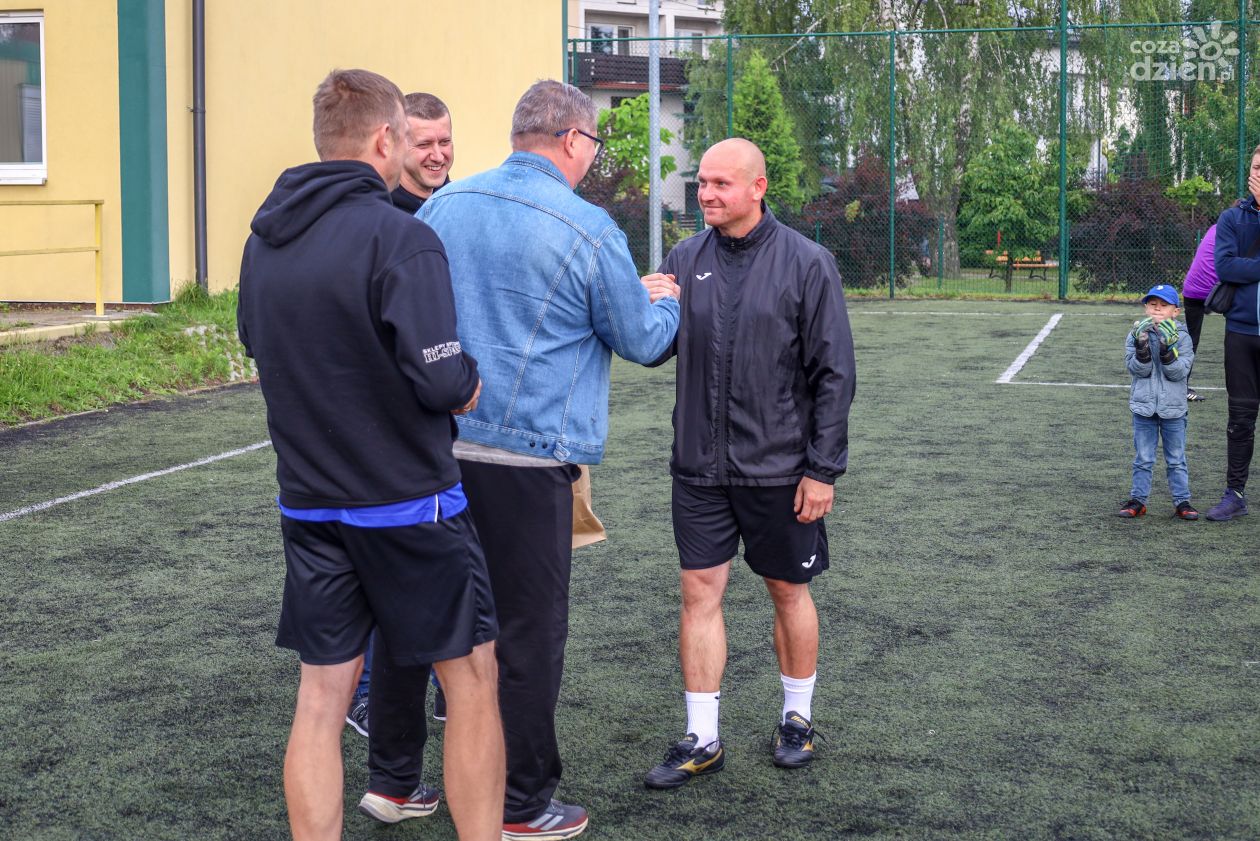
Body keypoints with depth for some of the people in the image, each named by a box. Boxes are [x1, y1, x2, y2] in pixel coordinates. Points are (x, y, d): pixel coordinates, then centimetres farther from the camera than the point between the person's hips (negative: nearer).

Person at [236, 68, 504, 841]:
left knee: (321, 698, 10)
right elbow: (441, 379, -24)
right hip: (408, 502, -6)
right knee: (473, 678, 9)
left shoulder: (265, 238, 5)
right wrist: (469, 383, -3)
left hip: (309, 504, 6)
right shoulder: (399, 236, -18)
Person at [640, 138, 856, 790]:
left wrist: (823, 469, -10)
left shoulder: (805, 263, -7)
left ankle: (797, 718, 30)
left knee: (788, 591, 11)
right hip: (699, 466, 3)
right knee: (699, 593, 3)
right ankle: (702, 740, 13)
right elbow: (654, 349, 6)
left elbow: (833, 374, -6)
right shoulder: (685, 259, 4)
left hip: (779, 465, -3)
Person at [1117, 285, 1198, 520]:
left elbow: (1179, 372, -13)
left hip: (1173, 407, 0)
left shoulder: (1182, 337, -2)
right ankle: (1138, 500, 15)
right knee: (1143, 458, 7)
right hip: (1143, 405, 0)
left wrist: (1167, 349, -27)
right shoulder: (1136, 335, 0)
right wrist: (1142, 347, -26)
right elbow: (1137, 369, -10)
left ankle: (1181, 501, 15)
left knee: (1176, 459, 7)